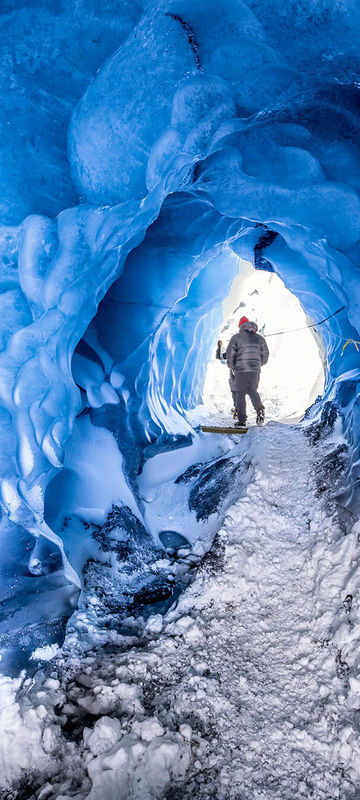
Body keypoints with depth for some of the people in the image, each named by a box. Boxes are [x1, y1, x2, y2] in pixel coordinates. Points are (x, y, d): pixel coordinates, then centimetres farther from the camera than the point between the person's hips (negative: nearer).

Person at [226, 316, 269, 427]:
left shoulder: (236, 337, 1)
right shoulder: (260, 338, 11)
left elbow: (230, 354, -3)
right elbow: (265, 355, 14)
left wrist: (231, 367, 11)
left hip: (241, 369, -3)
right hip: (255, 370, 3)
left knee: (240, 393, 4)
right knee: (252, 391, 16)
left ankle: (242, 421, 0)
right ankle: (260, 409, -13)